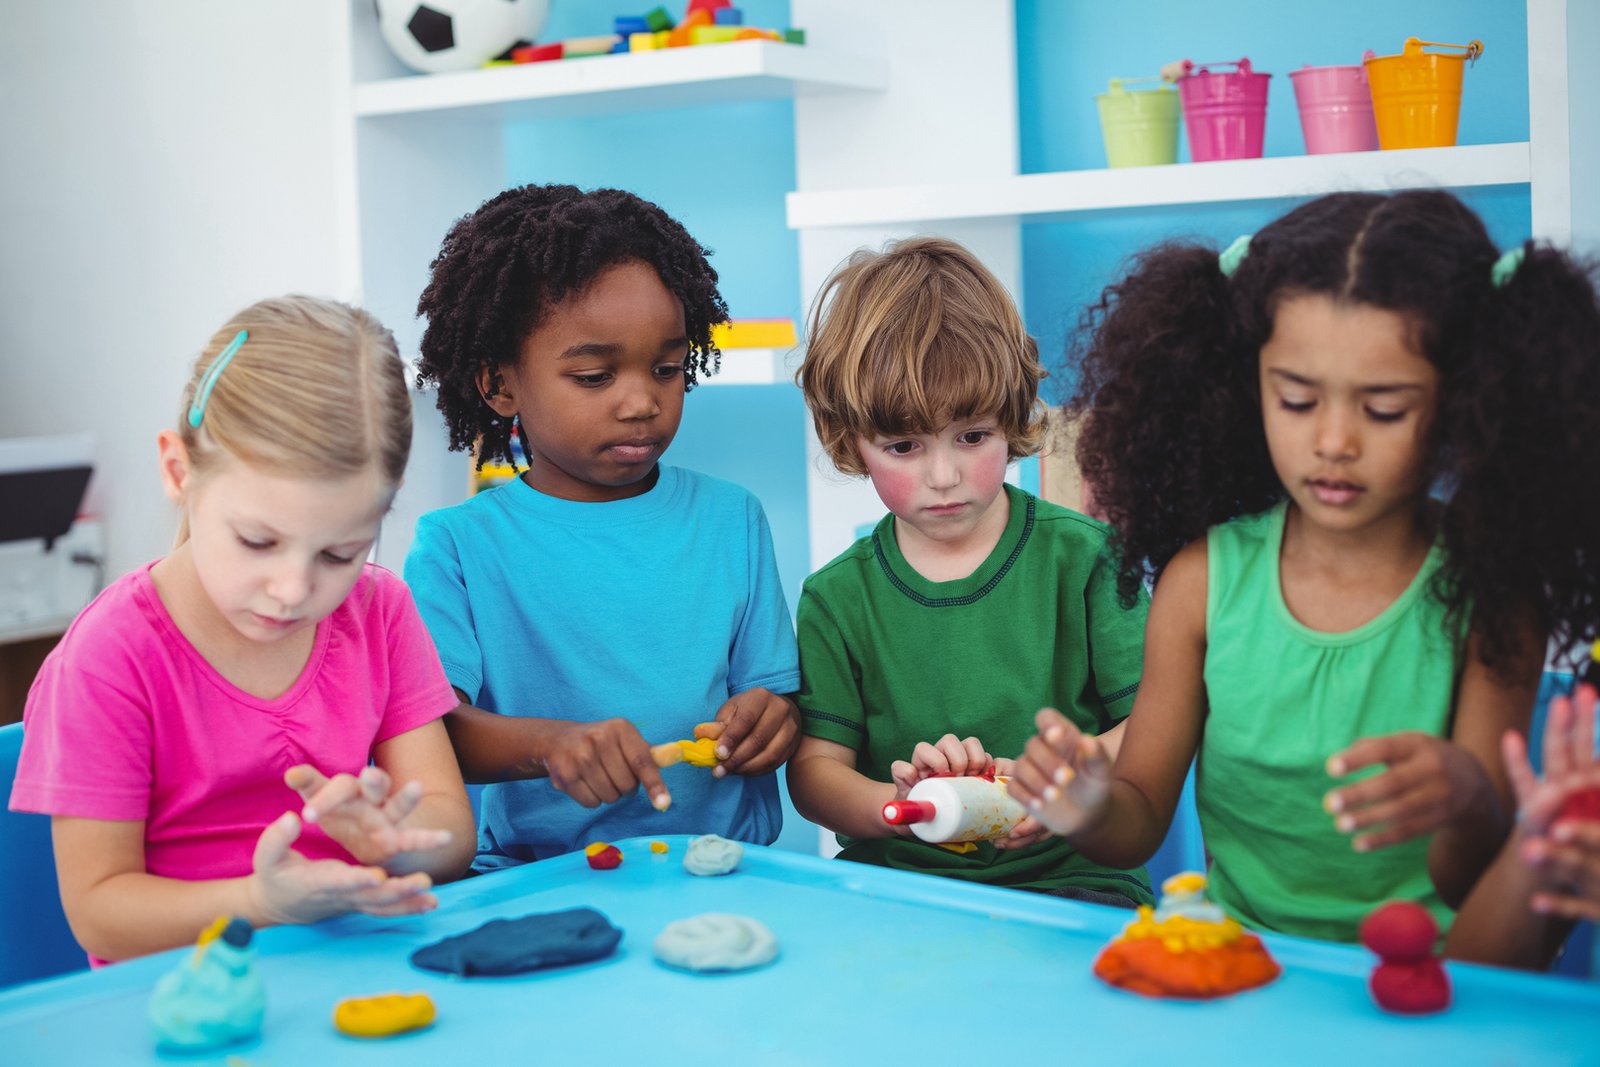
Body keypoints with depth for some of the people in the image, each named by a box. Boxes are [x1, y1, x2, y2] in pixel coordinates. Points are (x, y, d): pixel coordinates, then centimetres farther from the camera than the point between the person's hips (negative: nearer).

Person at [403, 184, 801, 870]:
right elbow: (432, 729, -10)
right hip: (530, 884, -3)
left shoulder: (731, 522, 12)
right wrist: (548, 742, -29)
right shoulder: (458, 546, 2)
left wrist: (768, 728, -12)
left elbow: (772, 695, 12)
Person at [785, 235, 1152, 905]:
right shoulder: (837, 598, 6)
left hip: (1072, 878, -2)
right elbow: (813, 768, -1)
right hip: (894, 880, 2)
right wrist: (897, 804, -23)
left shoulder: (1082, 557, 2)